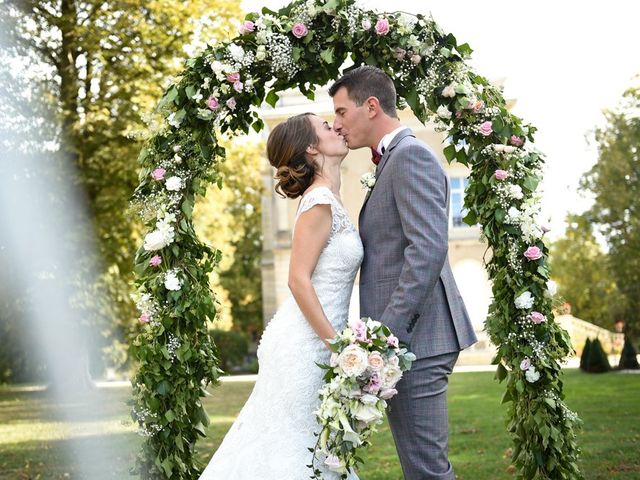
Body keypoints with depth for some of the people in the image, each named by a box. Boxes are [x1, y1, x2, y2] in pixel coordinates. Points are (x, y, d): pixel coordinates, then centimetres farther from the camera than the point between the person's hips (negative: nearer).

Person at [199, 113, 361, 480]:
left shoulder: (329, 200, 12)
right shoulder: (320, 201, -15)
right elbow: (299, 280, -20)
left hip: (314, 341, 9)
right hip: (306, 343, -9)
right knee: (291, 448, -1)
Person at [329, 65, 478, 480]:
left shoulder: (410, 155, -10)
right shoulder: (395, 160, 21)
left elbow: (429, 248, -22)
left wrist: (387, 332, -24)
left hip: (414, 339, -10)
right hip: (408, 338, 10)